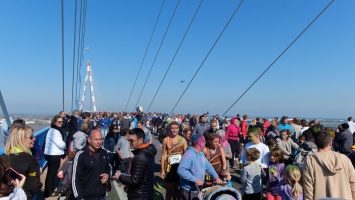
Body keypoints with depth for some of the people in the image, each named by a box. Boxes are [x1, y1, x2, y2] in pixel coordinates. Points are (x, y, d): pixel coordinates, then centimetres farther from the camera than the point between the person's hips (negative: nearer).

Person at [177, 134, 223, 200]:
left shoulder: (201, 154, 7)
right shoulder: (189, 154, -23)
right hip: (188, 191, -8)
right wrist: (195, 180, -30)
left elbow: (208, 166, 16)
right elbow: (180, 170, -32)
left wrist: (216, 177, 2)